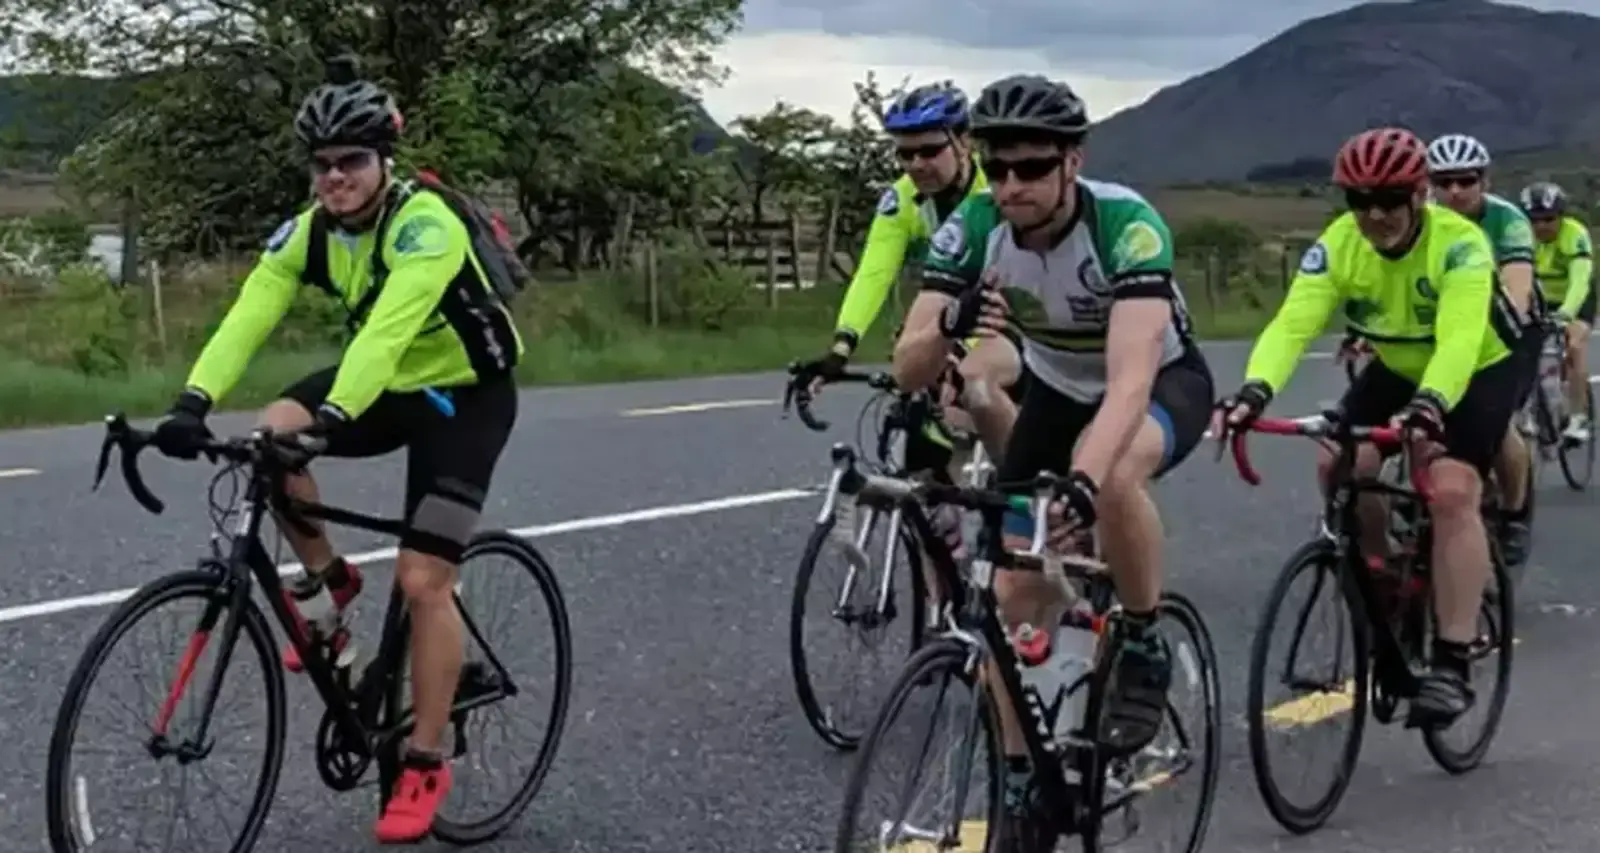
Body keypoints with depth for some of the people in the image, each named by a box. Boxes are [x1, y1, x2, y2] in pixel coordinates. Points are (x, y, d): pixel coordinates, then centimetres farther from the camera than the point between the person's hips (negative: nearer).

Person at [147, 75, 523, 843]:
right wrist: (193, 401, -37)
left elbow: (388, 329, -42)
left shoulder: (425, 225, -28)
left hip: (467, 396, -6)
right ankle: (326, 581, 3)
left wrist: (331, 416, -55)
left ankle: (424, 766, -1)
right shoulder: (308, 231, -10)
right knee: (271, 434, -22)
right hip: (389, 384, 6)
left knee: (423, 579, -14)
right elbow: (248, 315, -22)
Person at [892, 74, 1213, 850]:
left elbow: (1131, 377, -47)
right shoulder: (971, 229, -22)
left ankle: (1143, 646, -15)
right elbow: (908, 369, -26)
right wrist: (950, 326, -49)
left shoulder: (1125, 224, -35)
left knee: (1110, 470, -40)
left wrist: (1084, 480, -63)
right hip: (1057, 391, 4)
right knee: (1015, 592, -4)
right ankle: (1021, 784, 13)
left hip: (1162, 385, -4)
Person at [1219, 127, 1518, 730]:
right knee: (1340, 465, -18)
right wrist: (1254, 390, -53)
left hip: (1479, 370, -4)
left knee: (1451, 491, -25)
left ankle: (1451, 667, -21)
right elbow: (1292, 323, -34)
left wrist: (1429, 404, -64)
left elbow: (1459, 339, -45)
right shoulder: (1336, 245, -21)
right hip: (1397, 370, 5)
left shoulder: (1459, 243, -32)